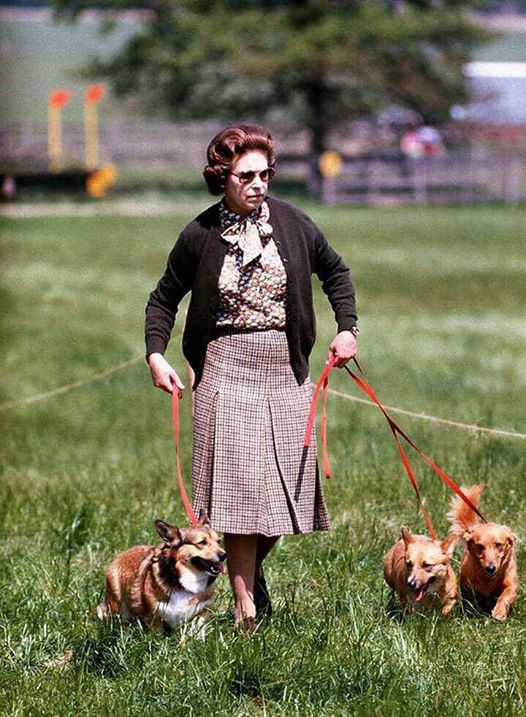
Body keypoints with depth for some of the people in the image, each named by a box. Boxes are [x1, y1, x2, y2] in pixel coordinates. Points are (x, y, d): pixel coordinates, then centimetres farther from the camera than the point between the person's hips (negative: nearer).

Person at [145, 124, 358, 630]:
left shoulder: (291, 223, 2)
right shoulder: (200, 236, -2)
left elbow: (335, 271, 18)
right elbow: (164, 298, 10)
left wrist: (346, 328, 7)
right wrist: (156, 354, -3)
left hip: (286, 367, 3)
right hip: (227, 368, -3)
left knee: (285, 483, 4)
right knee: (239, 486, -8)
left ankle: (253, 572, 31)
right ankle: (246, 610, -6)